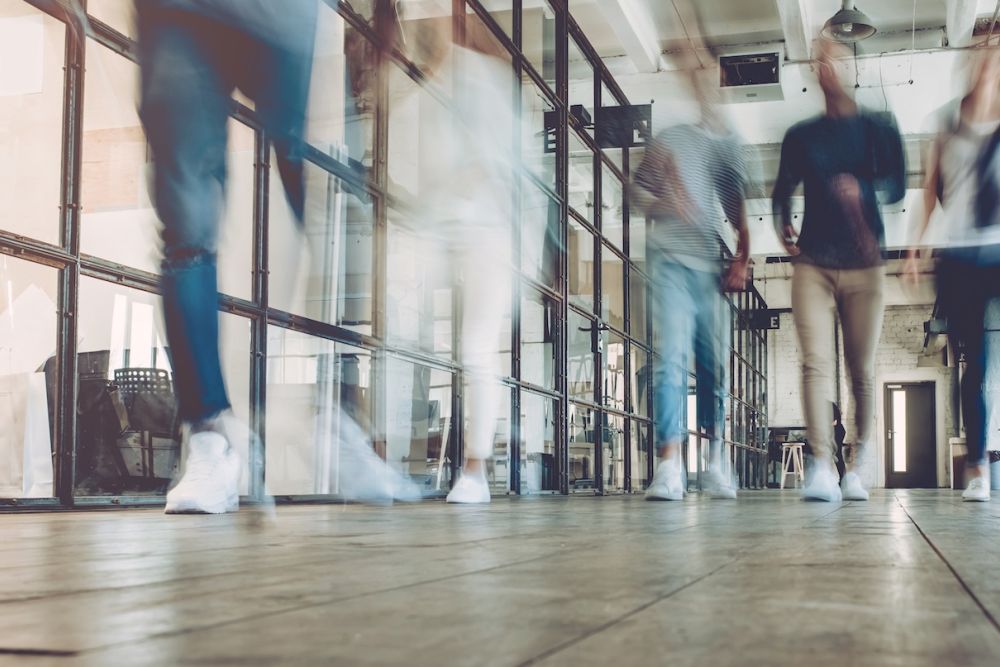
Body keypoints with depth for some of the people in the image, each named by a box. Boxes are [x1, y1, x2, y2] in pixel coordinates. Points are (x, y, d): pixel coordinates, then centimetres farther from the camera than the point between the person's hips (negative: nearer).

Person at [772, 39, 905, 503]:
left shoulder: (878, 130, 9)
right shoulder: (801, 136, 13)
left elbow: (897, 187, 0)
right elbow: (782, 189, 16)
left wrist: (862, 189, -20)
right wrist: (782, 227, -2)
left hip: (863, 265, 0)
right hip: (812, 262, 1)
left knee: (862, 370, 3)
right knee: (815, 362, -13)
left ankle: (860, 466, 18)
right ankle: (821, 468, -19)